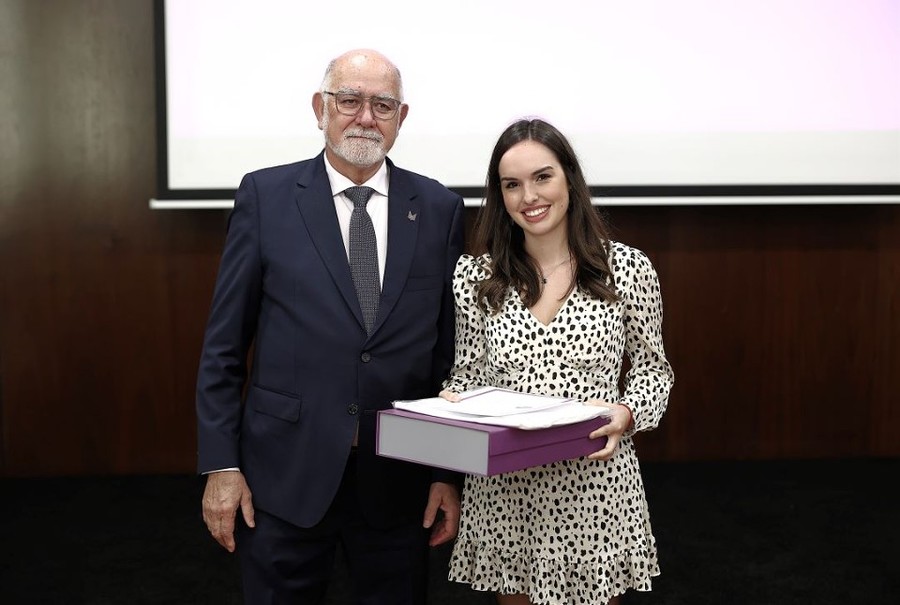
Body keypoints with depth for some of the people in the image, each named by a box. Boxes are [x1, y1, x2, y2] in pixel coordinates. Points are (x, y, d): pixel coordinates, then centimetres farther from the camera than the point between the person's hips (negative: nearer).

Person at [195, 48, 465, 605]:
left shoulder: (440, 208, 2)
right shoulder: (266, 196, -1)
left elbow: (452, 350, 3)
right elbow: (224, 345, 0)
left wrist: (448, 474, 2)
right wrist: (220, 464, -4)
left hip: (400, 479, 1)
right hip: (286, 474, -1)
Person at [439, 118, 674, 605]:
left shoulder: (628, 268, -3)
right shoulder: (474, 276, 1)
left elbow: (652, 369, 5)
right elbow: (467, 373, 8)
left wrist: (625, 413, -13)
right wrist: (450, 402, -13)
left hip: (595, 482, -1)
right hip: (503, 491, 1)